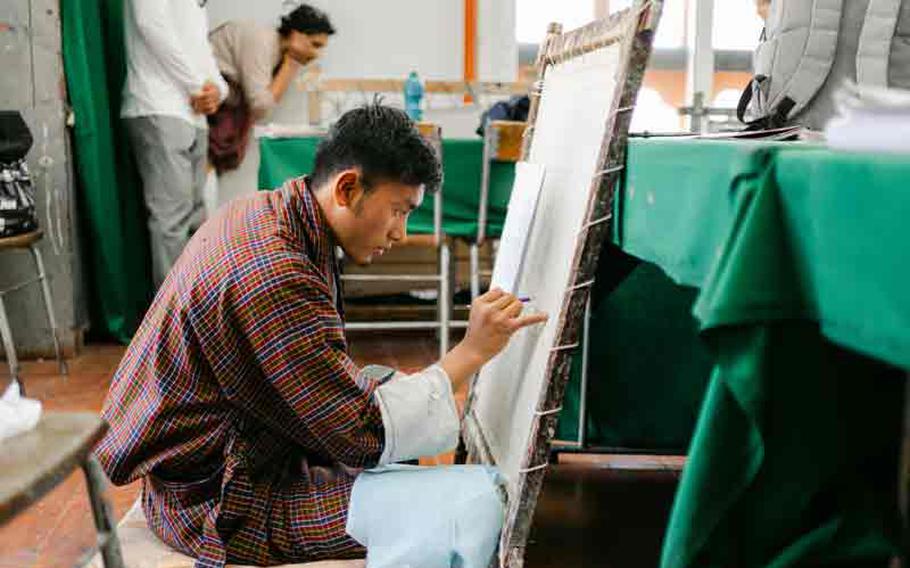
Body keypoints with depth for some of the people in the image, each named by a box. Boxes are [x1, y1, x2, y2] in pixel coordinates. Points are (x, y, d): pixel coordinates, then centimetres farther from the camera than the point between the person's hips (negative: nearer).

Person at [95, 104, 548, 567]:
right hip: (219, 503, -10)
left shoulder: (264, 214, 2)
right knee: (472, 509, -21)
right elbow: (362, 435, -23)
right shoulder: (271, 276, -28)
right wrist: (471, 352, -18)